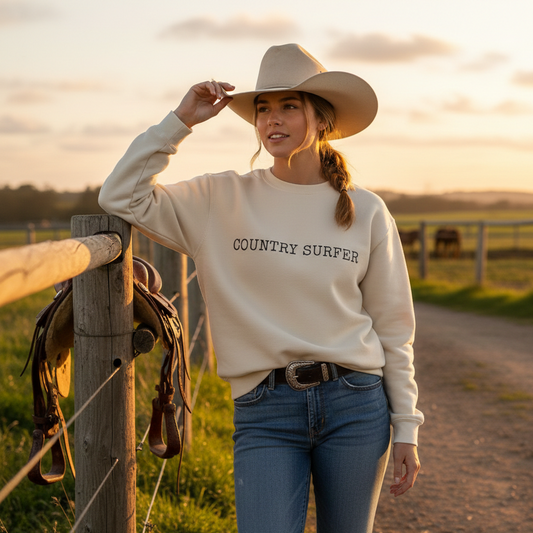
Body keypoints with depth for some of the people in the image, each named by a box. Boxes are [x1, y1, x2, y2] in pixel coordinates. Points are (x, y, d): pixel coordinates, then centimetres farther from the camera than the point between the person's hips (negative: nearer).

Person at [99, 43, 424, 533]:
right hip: (265, 414, -1)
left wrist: (407, 428, 5)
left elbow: (393, 327, 6)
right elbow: (122, 197, -3)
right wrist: (181, 120, -6)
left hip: (355, 405, 1)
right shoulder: (222, 199, 2)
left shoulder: (366, 211, 2)